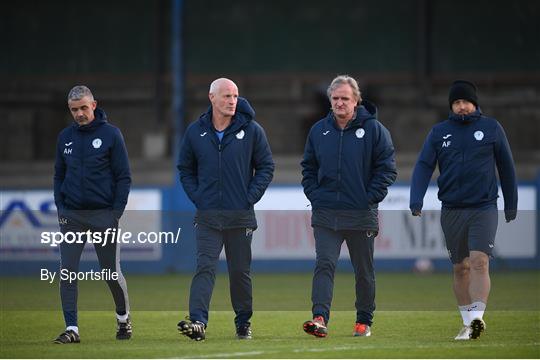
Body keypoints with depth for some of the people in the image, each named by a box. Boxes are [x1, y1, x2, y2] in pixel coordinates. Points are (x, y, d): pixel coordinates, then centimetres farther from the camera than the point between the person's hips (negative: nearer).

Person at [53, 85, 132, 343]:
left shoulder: (111, 134, -3)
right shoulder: (65, 138, 9)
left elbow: (124, 177, -3)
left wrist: (116, 213, -9)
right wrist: (60, 209, 4)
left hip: (103, 215, -3)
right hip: (71, 216, 3)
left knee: (111, 273, 3)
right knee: (67, 272, -6)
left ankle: (123, 318, 27)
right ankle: (71, 329, -4)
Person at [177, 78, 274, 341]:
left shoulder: (251, 131, 0)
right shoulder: (195, 132, 4)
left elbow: (266, 167, 5)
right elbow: (185, 169, 14)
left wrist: (251, 197, -5)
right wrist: (197, 197, 1)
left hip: (241, 215, 0)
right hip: (207, 216, 0)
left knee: (240, 272, 8)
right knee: (205, 267, -12)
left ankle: (244, 323, 22)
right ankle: (197, 322, -22)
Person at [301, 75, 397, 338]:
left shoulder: (373, 129, -3)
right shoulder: (319, 130, 8)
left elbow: (387, 168, -2)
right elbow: (308, 167, 16)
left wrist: (371, 198, -10)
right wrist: (314, 195, 3)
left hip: (361, 214, -2)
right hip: (325, 213, 2)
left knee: (364, 271, 9)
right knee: (324, 265, -12)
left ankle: (364, 321, 21)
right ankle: (320, 318, -21)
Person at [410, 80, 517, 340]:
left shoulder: (491, 128, 3)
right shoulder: (439, 132, 6)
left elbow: (506, 167, 9)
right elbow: (423, 166, 1)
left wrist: (511, 206, 10)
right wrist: (416, 201, -14)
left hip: (484, 208, -3)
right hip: (452, 209, 3)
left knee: (479, 262, -17)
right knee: (460, 268, 9)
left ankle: (477, 319, -25)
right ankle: (467, 323, 18)